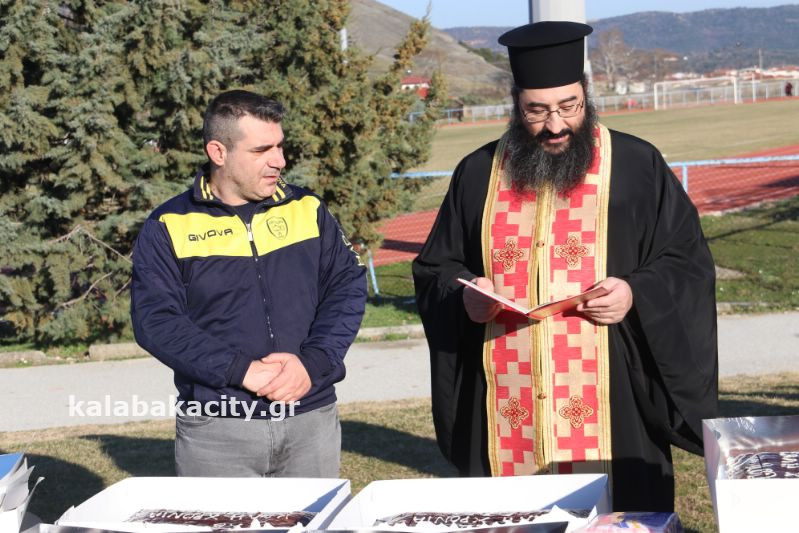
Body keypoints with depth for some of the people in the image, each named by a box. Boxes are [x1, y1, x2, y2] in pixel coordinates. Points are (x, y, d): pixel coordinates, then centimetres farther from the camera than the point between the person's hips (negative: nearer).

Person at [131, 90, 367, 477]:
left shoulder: (307, 210, 7)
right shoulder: (170, 228, -2)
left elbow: (348, 287, 3)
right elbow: (155, 320, -10)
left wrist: (313, 364, -13)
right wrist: (242, 371, -19)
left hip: (312, 418, 3)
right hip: (216, 429, -2)